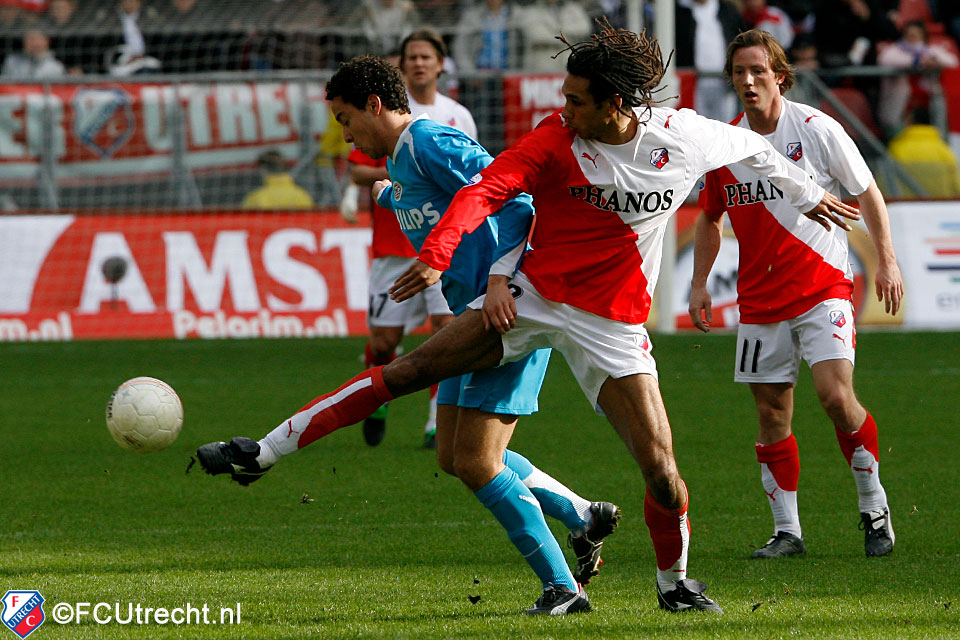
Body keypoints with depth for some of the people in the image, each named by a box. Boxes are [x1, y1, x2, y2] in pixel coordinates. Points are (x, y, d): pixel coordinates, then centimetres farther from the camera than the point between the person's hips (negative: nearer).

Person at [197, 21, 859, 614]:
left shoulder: (684, 137, -9)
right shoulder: (556, 138, -13)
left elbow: (751, 146, 11)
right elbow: (488, 190, -24)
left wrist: (809, 195, 27)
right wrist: (438, 253, -42)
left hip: (611, 321, 0)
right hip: (534, 294, 0)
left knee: (661, 470, -9)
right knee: (411, 369, -12)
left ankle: (675, 582, 20)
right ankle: (263, 452, -9)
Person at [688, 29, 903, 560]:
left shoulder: (816, 129, -6)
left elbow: (867, 194, 4)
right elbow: (710, 219, 18)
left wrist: (886, 261, -3)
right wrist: (699, 284, 10)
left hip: (823, 287, -4)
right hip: (759, 298, 4)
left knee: (835, 395, -18)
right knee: (772, 416, 1)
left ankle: (873, 505, 1)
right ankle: (786, 532, 9)